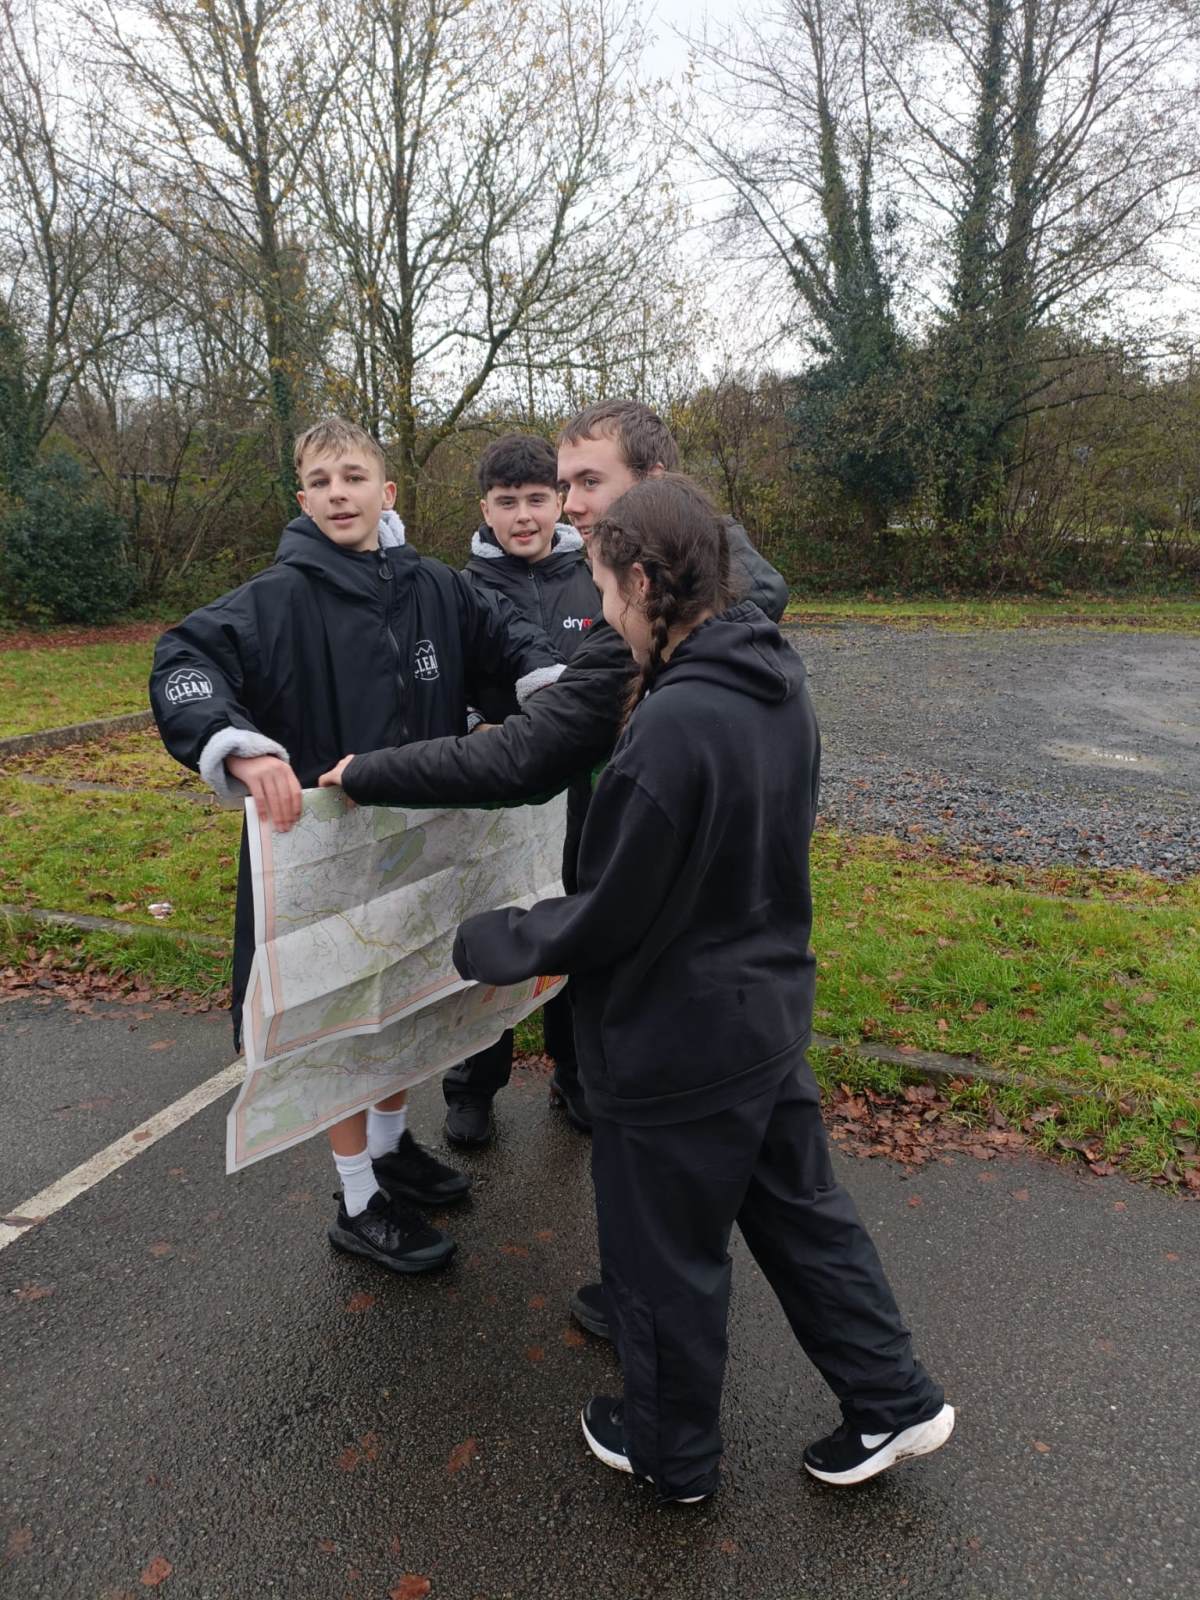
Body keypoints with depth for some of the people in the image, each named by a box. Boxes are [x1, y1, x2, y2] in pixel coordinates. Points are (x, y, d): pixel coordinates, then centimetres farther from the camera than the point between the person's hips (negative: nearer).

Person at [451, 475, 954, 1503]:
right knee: (797, 1207, 25)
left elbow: (606, 918, -21)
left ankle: (671, 1454, 39)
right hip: (768, 1011, 8)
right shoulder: (778, 687, -1)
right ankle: (893, 1401, 39)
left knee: (665, 1261, 15)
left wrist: (484, 945, -7)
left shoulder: (673, 725, -28)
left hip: (674, 1043, -8)